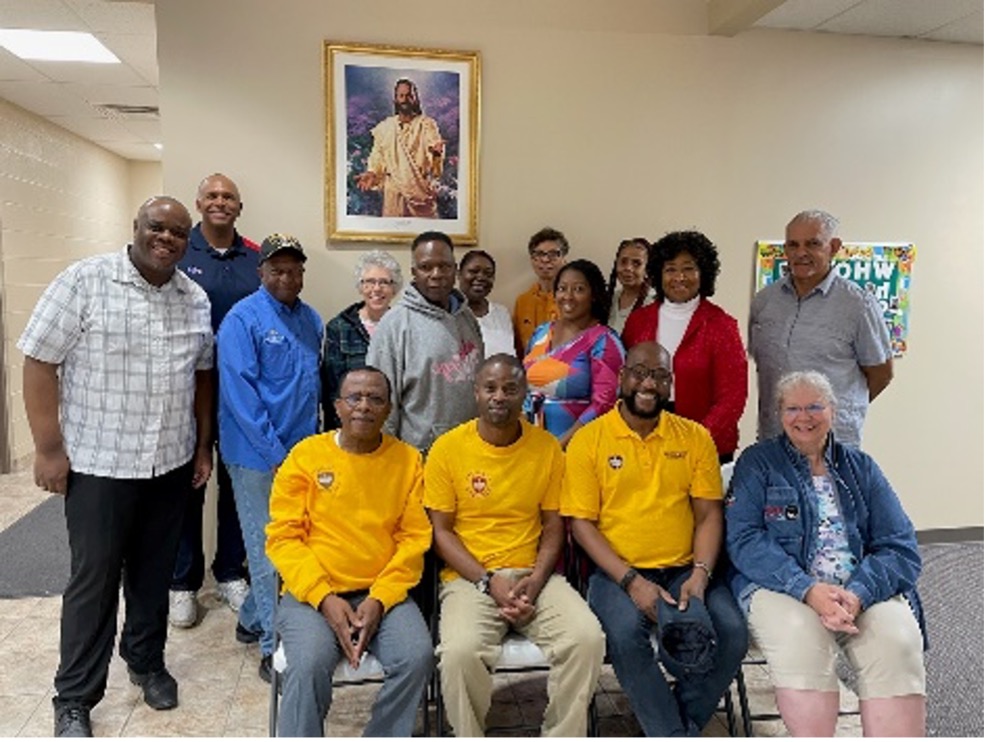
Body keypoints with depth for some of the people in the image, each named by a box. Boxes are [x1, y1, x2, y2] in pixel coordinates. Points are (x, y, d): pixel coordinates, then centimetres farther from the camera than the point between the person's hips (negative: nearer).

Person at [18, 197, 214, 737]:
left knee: (155, 572, 16)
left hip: (171, 463, 4)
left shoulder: (195, 298, 5)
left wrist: (204, 445, 11)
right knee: (94, 579, 6)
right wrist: (48, 448, -11)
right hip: (98, 463, -4)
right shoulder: (84, 281, -9)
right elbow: (39, 361, -9)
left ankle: (147, 662, 37)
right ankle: (74, 698, 23)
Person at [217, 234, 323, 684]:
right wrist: (275, 452, -17)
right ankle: (275, 646, 13)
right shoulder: (242, 320, -10)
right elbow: (240, 392, -16)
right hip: (258, 456, -6)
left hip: (302, 451, 6)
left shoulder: (311, 320, 9)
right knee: (268, 551, 2)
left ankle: (252, 619, 34)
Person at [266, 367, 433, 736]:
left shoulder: (408, 460, 5)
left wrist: (380, 599, -12)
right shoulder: (305, 455, 1)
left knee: (417, 657, -22)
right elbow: (283, 538, -3)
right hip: (313, 594, -1)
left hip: (384, 594, 2)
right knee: (309, 664, -28)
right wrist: (324, 598, -13)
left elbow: (414, 538, 1)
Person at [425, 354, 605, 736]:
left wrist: (535, 581, -10)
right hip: (470, 578, -2)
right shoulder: (448, 448, -4)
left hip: (534, 575, 2)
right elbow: (441, 531, -2)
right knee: (459, 651, -30)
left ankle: (563, 736, 1)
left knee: (587, 637, -22)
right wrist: (489, 582, -12)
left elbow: (554, 527, 7)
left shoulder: (547, 447, 2)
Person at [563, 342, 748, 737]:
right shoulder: (588, 440, 0)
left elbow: (709, 514, 6)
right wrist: (631, 581, -15)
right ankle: (676, 734, -8)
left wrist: (700, 573, -11)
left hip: (684, 569, 3)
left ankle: (676, 724, 2)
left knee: (731, 631, -21)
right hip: (617, 572, -2)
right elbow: (581, 523, -4)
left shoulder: (695, 437, 8)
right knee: (626, 633, -30)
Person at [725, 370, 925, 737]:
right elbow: (744, 540, -4)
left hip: (866, 591, 3)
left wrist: (858, 593, -15)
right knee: (799, 637, -34)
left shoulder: (861, 468, 16)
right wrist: (808, 589, -20)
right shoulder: (757, 463, 8)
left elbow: (901, 547, 6)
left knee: (898, 642, -28)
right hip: (782, 587, -2)